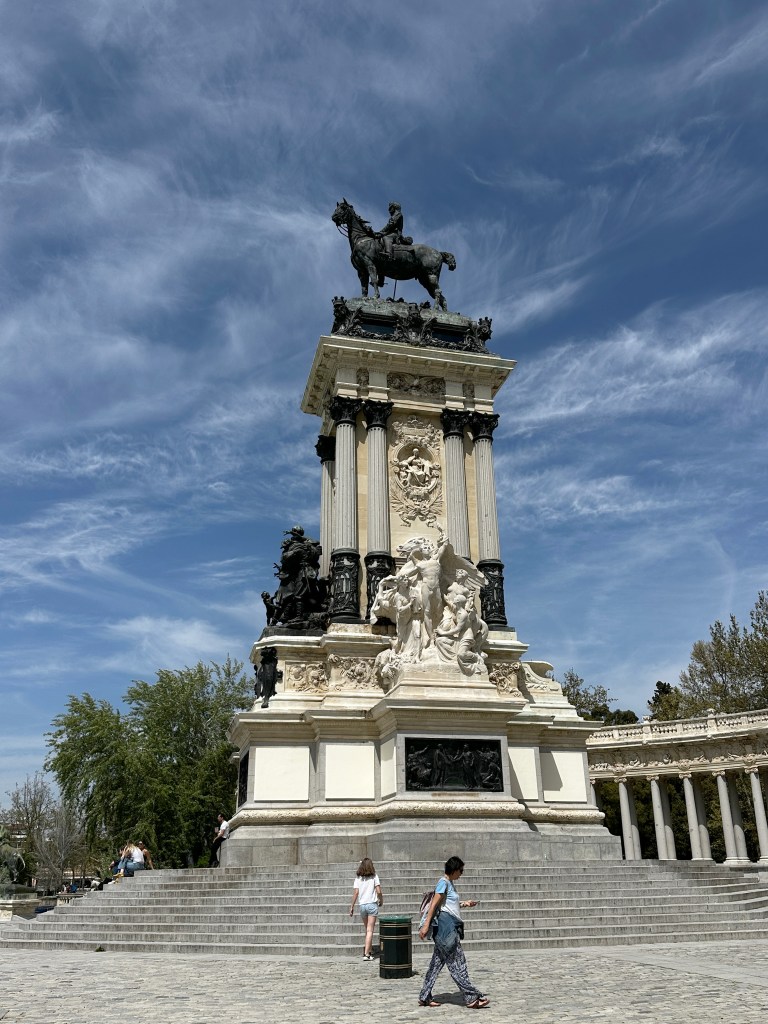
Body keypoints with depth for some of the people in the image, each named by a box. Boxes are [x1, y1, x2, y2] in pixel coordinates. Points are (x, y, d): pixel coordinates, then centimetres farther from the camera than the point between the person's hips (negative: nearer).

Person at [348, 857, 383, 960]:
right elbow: (378, 891, -8)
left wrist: (352, 906, 1)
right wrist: (381, 900, 10)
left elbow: (356, 893, -3)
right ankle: (367, 953, -9)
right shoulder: (374, 876, -3)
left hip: (362, 905, 3)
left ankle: (368, 951, 27)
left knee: (367, 929, 19)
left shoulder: (358, 878, 2)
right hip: (372, 904, -3)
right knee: (370, 930, -2)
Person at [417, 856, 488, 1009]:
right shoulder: (443, 882, -12)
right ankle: (472, 998, -1)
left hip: (451, 926, 10)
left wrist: (464, 903, 16)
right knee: (457, 963, -5)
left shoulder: (450, 883, 18)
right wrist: (426, 925, -21)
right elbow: (434, 905, -17)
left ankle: (424, 997, 15)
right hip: (445, 925, -10)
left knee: (437, 962, 11)